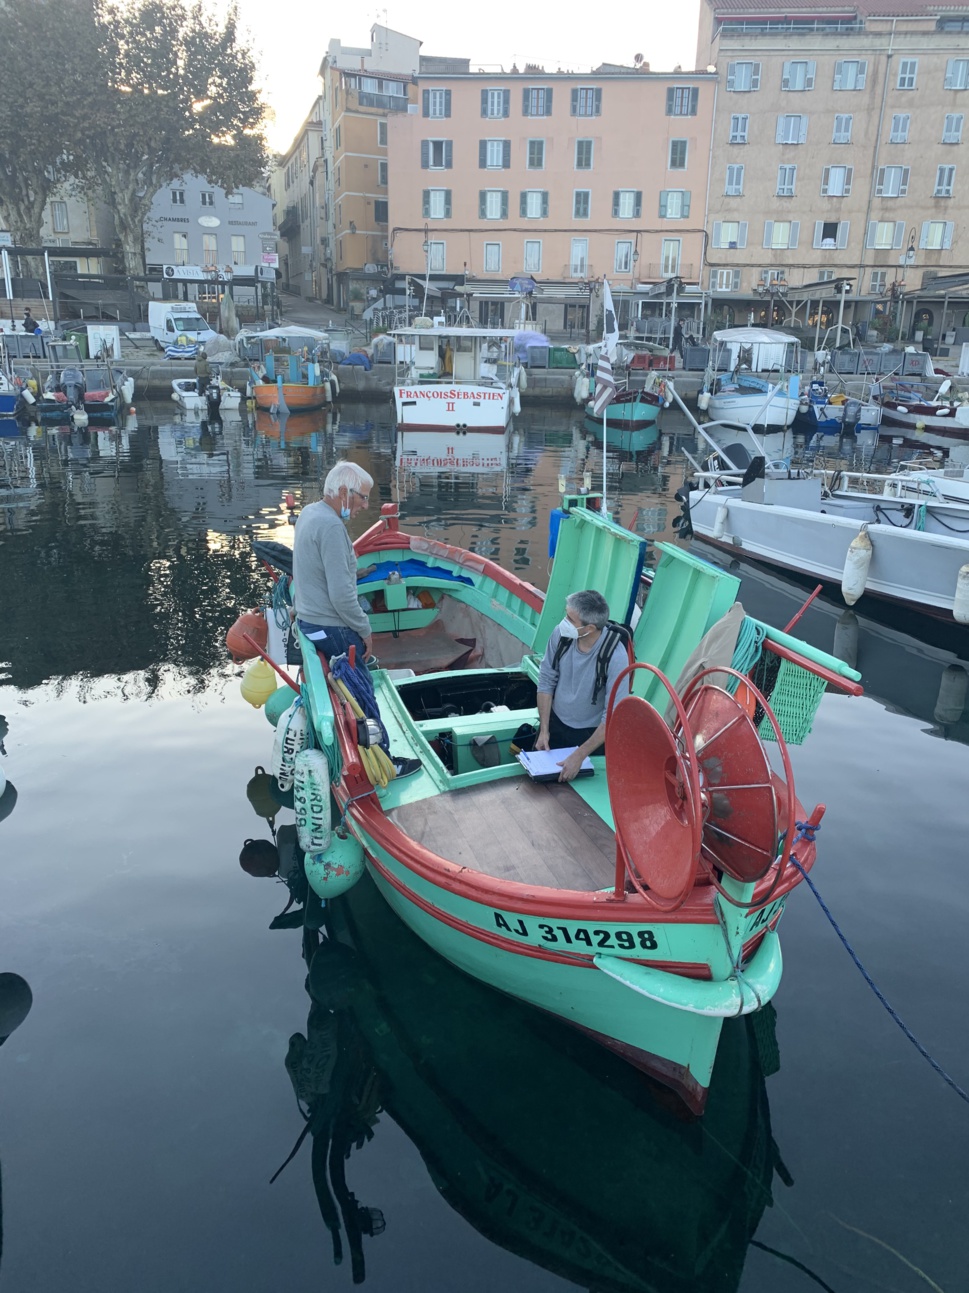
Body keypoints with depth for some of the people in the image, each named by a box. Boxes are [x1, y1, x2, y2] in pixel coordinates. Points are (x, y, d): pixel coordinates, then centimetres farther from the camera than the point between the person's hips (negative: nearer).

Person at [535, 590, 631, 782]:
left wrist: (579, 756, -26)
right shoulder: (561, 633, -20)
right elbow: (546, 681, -6)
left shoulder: (615, 656, -30)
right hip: (555, 722, 3)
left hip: (589, 734, -3)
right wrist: (544, 730, -5)